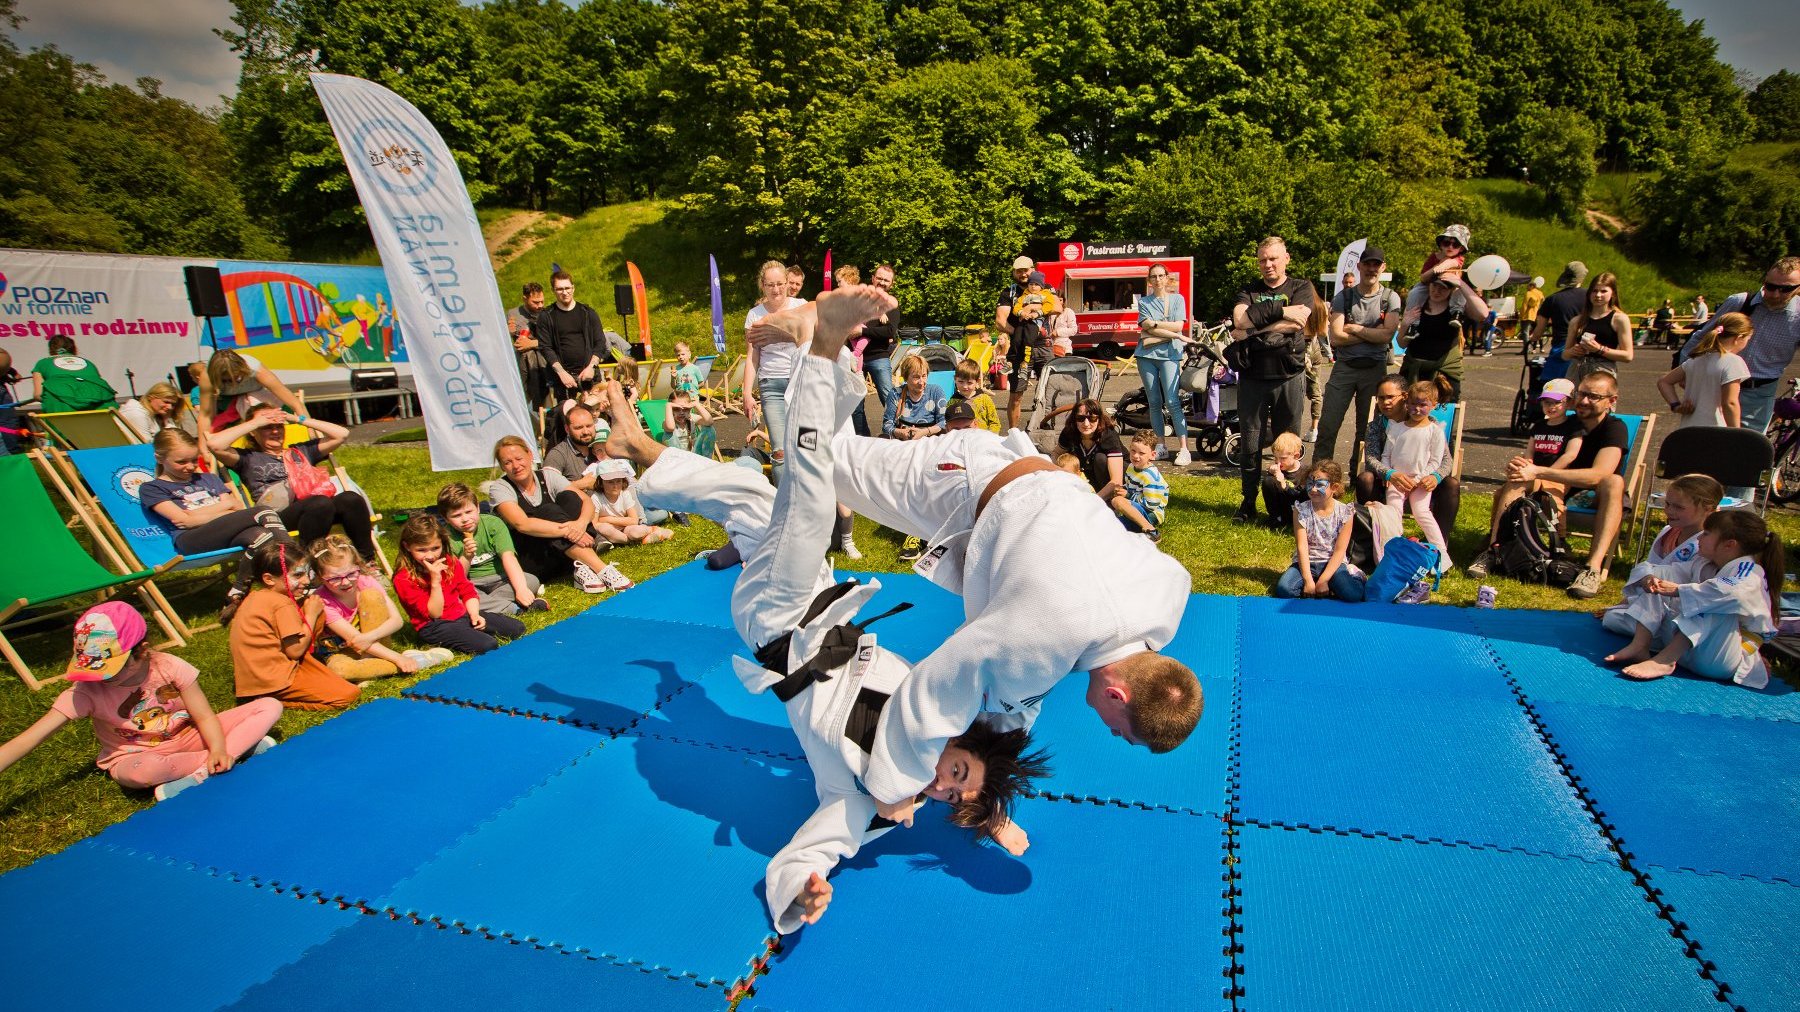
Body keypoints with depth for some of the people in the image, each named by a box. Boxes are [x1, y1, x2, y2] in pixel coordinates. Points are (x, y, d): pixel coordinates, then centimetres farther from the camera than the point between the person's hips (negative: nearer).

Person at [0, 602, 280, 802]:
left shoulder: (170, 667, -17)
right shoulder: (86, 692, -17)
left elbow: (204, 717, -13)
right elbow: (28, 739, -19)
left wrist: (218, 748, -32)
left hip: (185, 737, 1)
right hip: (134, 755, -1)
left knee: (270, 707, -17)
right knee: (141, 771, -41)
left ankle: (197, 775, -29)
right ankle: (243, 746, -23)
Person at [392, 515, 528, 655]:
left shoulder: (450, 562, 4)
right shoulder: (403, 579, -14)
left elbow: (467, 591, 11)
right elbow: (434, 614, -16)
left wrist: (474, 614, -7)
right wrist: (435, 581, -27)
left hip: (462, 615, 7)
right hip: (434, 626, -7)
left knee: (517, 628, -5)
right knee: (488, 645, -29)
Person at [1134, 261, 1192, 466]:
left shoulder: (1177, 299, 10)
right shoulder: (1144, 302, 11)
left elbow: (1178, 326, -3)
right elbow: (1148, 328, -3)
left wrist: (1154, 324, -5)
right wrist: (1177, 336, -7)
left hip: (1169, 354, -2)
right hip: (1147, 354, 2)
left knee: (1172, 403, -12)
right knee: (1154, 403, 4)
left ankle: (1183, 449, -12)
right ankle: (1161, 446, 12)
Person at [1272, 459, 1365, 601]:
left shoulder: (1345, 513, -7)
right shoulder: (1301, 510, -6)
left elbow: (1339, 551, -9)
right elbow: (1302, 547, -12)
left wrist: (1323, 580, -17)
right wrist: (1308, 580, -20)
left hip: (1333, 563, 0)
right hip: (1306, 562, 0)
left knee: (1353, 594, -28)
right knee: (1283, 589, -28)